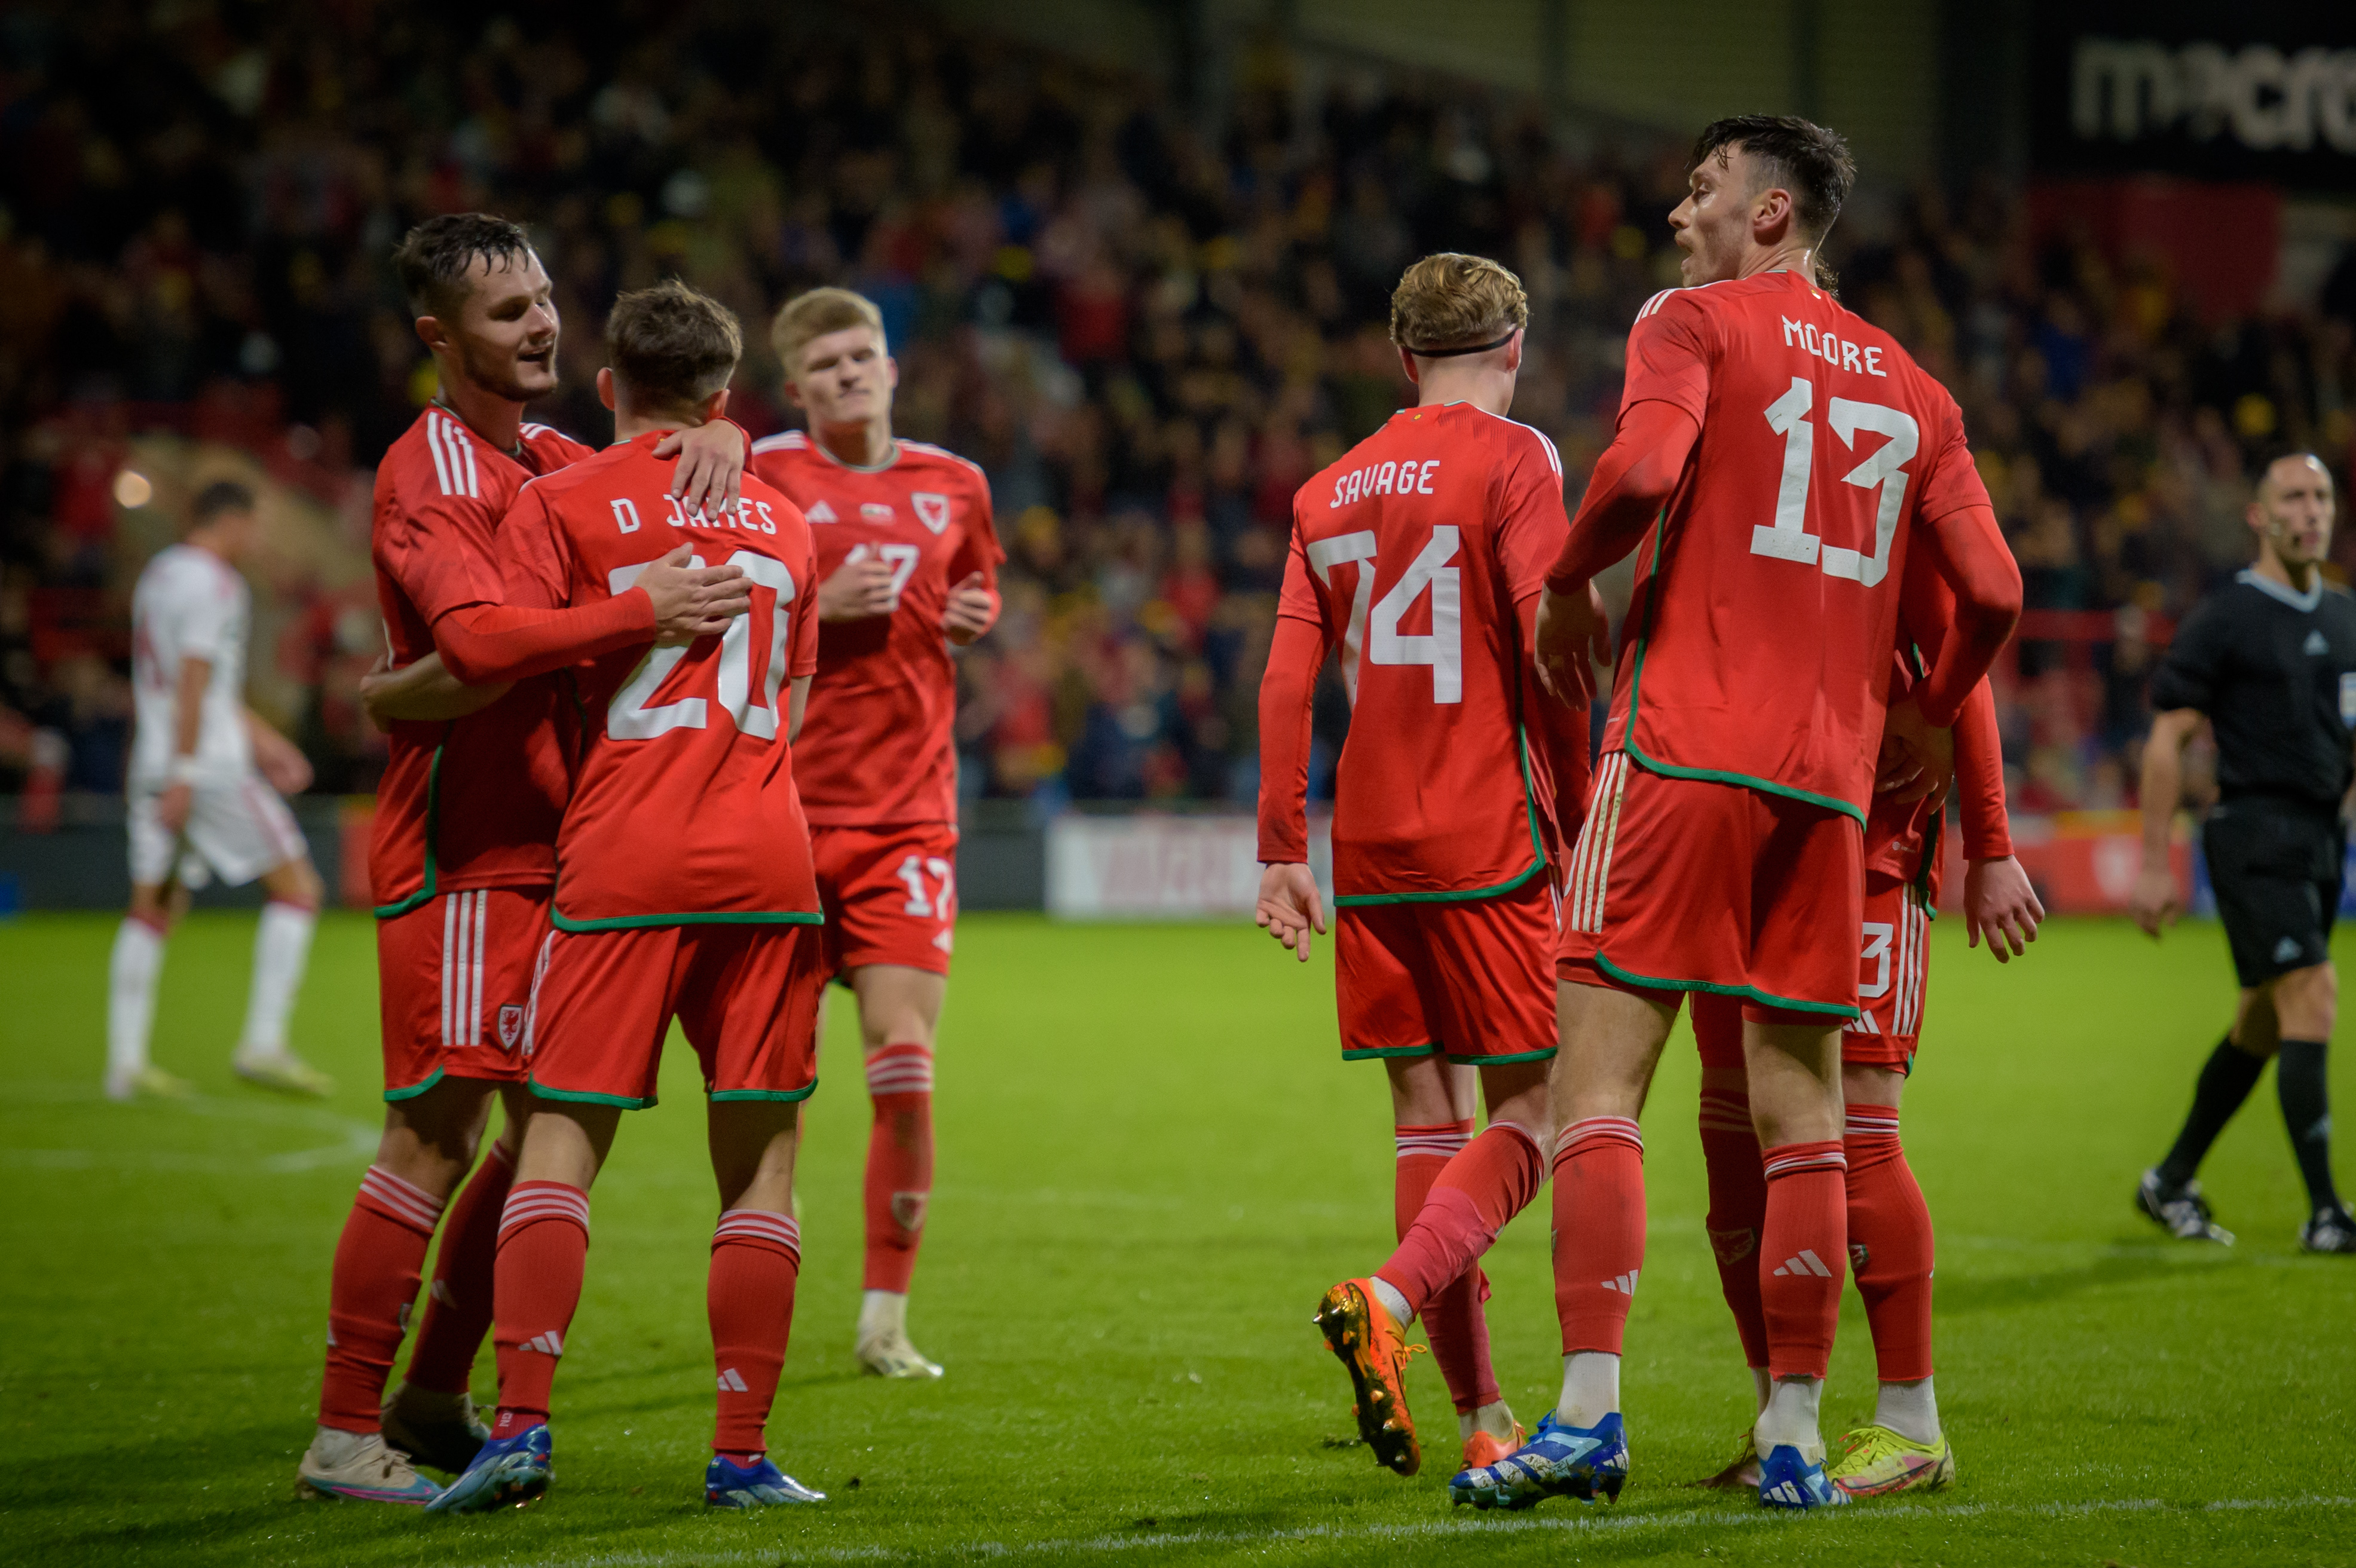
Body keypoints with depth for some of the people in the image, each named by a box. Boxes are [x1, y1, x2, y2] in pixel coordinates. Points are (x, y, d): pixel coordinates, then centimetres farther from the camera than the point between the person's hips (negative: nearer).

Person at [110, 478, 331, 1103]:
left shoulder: (158, 574, 18)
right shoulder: (211, 583, -11)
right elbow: (193, 681, -18)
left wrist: (260, 737, 32)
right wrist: (184, 775, -21)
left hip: (155, 764, 9)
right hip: (210, 764, -9)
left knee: (152, 909, 9)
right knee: (297, 887, -2)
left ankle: (125, 1060, 5)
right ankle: (263, 1044, -7)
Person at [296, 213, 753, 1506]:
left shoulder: (547, 459, 15)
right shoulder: (431, 474, -13)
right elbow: (480, 637, -27)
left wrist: (718, 441, 0)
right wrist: (641, 610, -28)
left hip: (550, 848, 9)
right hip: (460, 853, -9)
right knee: (436, 1137, -9)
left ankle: (433, 1401, 20)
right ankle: (344, 1436, -4)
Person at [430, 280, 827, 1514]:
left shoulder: (560, 503, 3)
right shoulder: (780, 518, 17)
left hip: (623, 857, -3)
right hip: (768, 855, 3)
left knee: (562, 1134, -2)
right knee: (761, 1156, 5)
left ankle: (521, 1424, -16)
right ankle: (740, 1451, 1)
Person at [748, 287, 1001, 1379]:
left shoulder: (952, 486, 11)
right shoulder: (760, 478, 0)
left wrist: (974, 621, 5)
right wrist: (817, 606, -14)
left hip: (908, 811, 2)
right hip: (783, 806, -2)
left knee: (905, 1066, -8)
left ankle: (885, 1318, 1)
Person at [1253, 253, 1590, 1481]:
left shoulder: (1332, 488, 13)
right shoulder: (1513, 462, -4)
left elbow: (1286, 679, 9)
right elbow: (1546, 650, -12)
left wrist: (1281, 854, 11)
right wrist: (1580, 824, -5)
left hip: (1369, 845, 6)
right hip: (1487, 843, -6)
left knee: (1428, 1121, 7)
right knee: (1532, 1111, 0)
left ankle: (1482, 1421, 6)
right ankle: (1390, 1300, -24)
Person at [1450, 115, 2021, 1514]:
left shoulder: (1696, 321, 2)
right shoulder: (1912, 388, 16)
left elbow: (1641, 468, -17)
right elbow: (1993, 590, 10)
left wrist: (1568, 583, 0)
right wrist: (1926, 716, 27)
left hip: (1682, 751, -5)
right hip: (1830, 774, 5)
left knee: (1600, 1075, -5)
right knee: (1803, 1108, 8)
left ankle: (1590, 1412, -14)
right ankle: (1796, 1434, 6)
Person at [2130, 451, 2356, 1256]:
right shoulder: (2224, 619, -6)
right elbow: (2166, 741, -6)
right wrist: (2154, 863, -10)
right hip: (2255, 833, -7)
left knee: (2262, 1025, 12)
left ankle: (2171, 1183, 27)